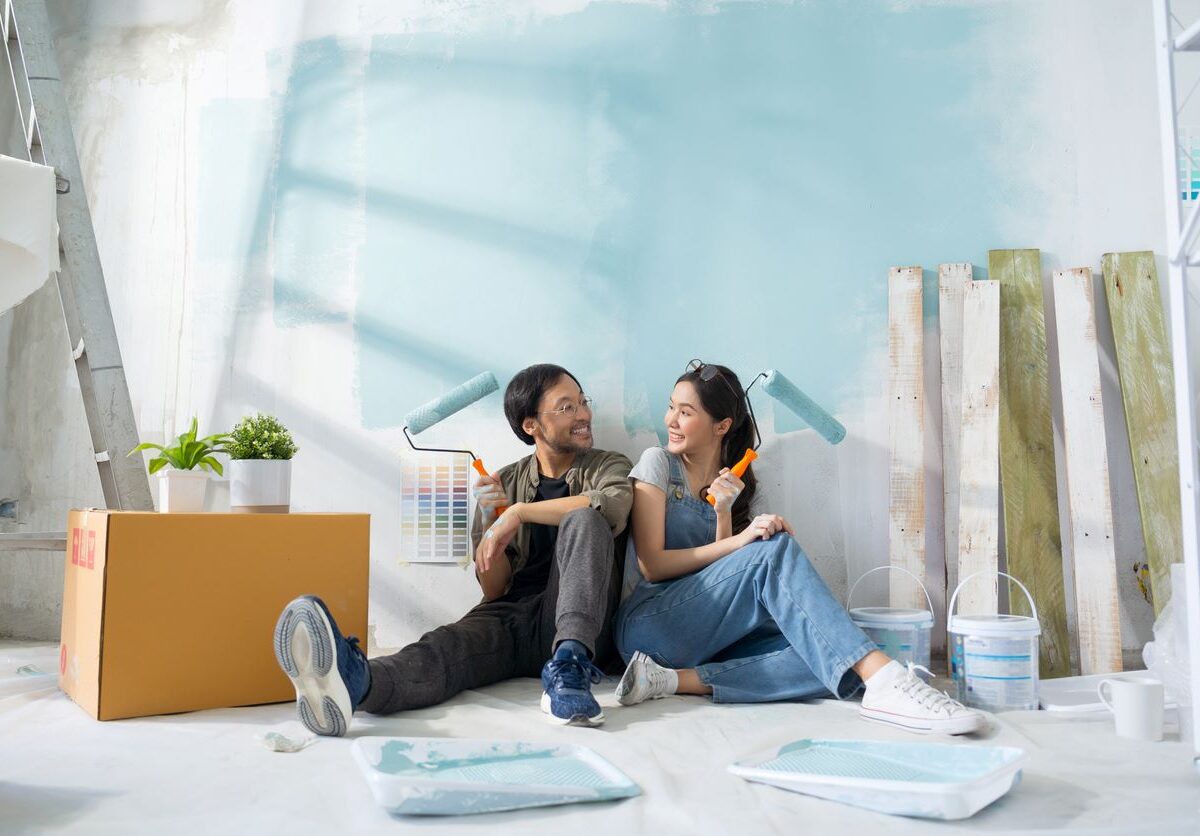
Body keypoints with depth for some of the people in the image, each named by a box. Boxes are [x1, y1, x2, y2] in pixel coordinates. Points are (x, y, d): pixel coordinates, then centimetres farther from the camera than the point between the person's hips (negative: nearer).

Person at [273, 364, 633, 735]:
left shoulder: (608, 466, 10)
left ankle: (569, 667, -42)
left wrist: (519, 513, -16)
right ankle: (357, 681, -64)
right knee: (449, 643, -32)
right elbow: (493, 589, 11)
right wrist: (489, 522, -7)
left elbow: (613, 506, -18)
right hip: (510, 616, 2)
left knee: (584, 520, -27)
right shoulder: (503, 484, 16)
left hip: (577, 620, -1)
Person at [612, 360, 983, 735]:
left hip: (709, 634, 5)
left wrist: (724, 514, -12)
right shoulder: (658, 463, 2)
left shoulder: (730, 483, 15)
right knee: (775, 549, -27)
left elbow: (725, 572, 4)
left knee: (828, 653, -22)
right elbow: (652, 564, -7)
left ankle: (677, 680, -31)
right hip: (651, 623, -5)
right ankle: (883, 679, -40)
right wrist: (739, 541, -16)